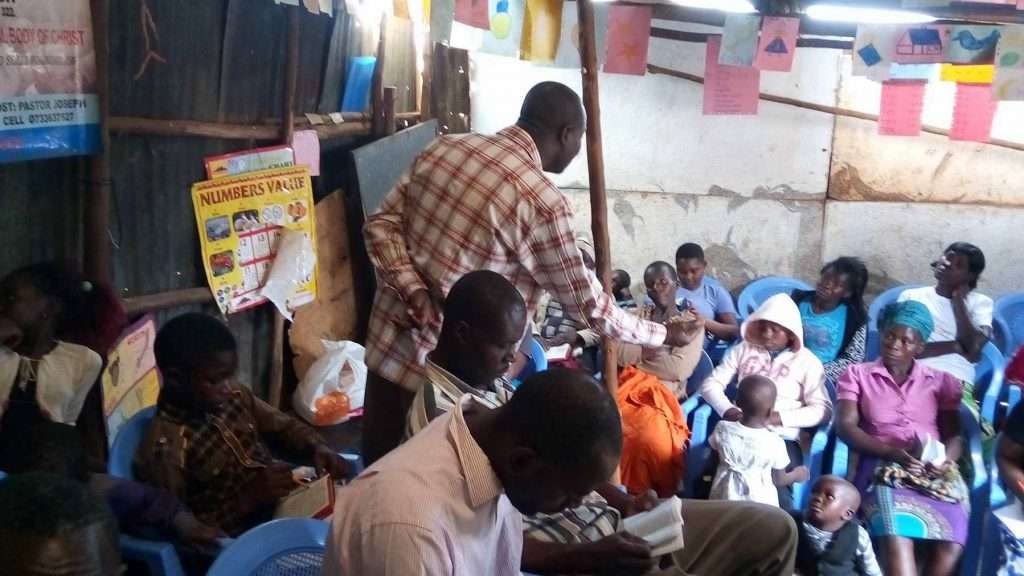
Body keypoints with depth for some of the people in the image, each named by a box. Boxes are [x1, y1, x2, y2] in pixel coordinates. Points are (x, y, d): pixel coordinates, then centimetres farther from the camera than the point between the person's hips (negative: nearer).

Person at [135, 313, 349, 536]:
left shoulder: (235, 398, 1)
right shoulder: (164, 449, -19)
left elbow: (284, 426, 14)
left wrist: (317, 448, -6)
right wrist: (247, 498, -24)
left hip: (284, 505, 8)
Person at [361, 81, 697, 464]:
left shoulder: (444, 147, 3)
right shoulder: (542, 201, -17)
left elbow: (380, 225, 1)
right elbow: (587, 305, -9)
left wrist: (414, 292, -9)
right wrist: (661, 334, 5)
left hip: (388, 346, 7)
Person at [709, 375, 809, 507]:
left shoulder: (722, 429, -11)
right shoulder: (775, 442, -16)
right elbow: (779, 481, -2)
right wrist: (796, 475, 17)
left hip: (725, 498, 3)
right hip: (760, 503, -3)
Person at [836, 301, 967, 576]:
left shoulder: (941, 381, 21)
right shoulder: (857, 375, 16)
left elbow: (954, 435, 12)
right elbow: (845, 426, 3)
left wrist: (944, 460, -12)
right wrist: (892, 452, -13)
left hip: (935, 470, 2)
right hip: (884, 465, -2)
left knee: (951, 544, -28)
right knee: (897, 539, -33)